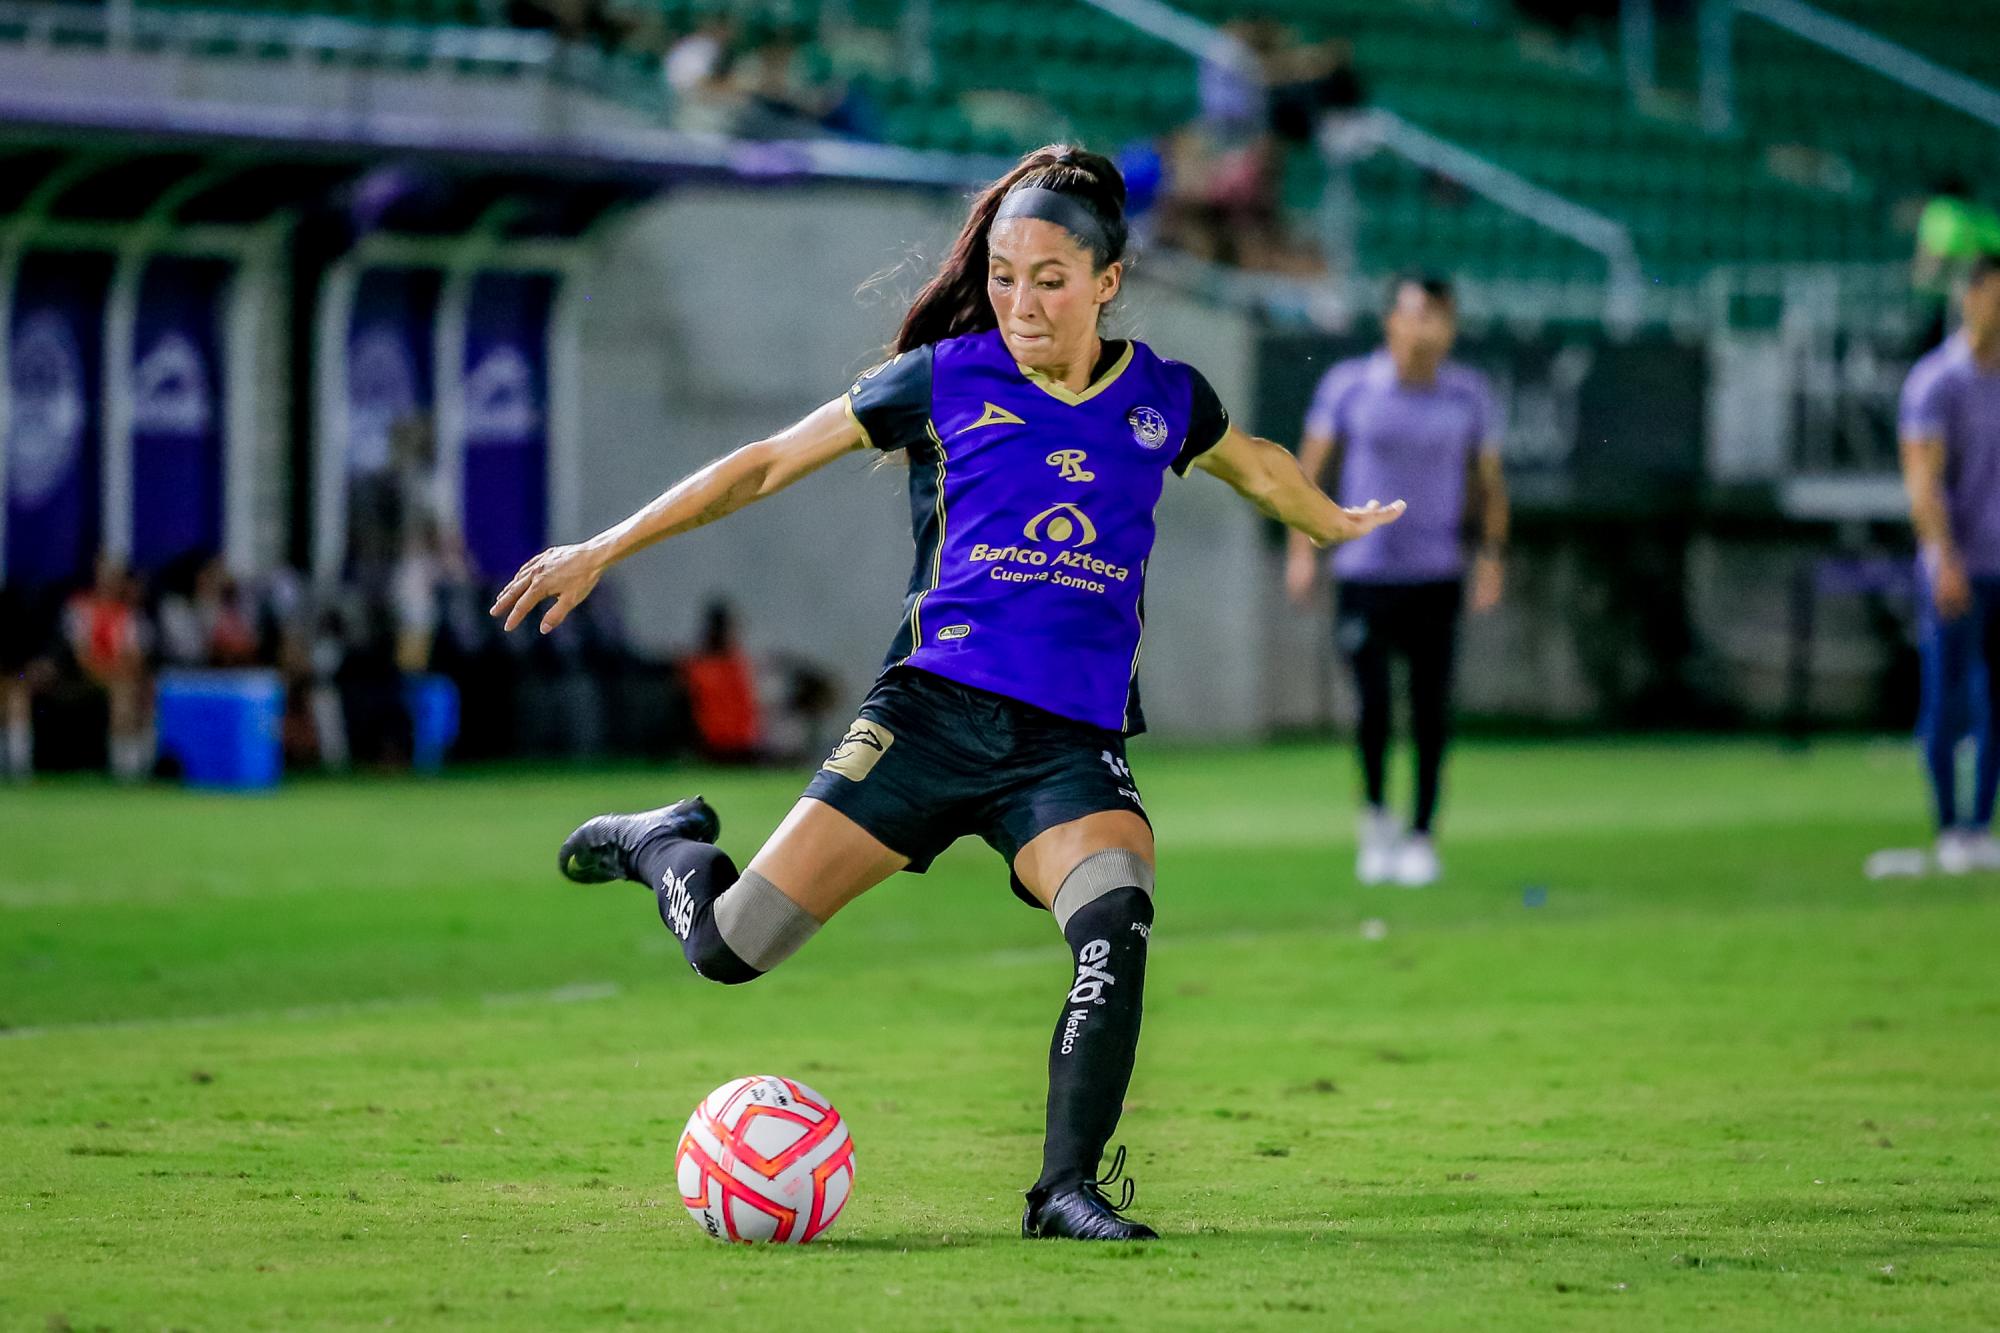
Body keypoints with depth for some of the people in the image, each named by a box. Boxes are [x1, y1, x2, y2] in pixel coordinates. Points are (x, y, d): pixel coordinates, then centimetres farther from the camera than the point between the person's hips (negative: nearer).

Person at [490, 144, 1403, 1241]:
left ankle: (1067, 1188, -22)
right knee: (729, 946, -8)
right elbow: (769, 463, 8)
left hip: (1075, 747, 1)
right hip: (934, 712, -1)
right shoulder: (948, 378, 2)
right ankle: (665, 844, 26)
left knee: (1116, 921, -30)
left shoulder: (1165, 401, 8)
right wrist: (602, 551, 6)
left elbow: (1256, 465, 32)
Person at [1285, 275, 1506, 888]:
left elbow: (1489, 484, 10)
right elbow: (1308, 470, 5)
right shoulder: (1347, 386, -2)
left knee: (1430, 714, -2)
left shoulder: (1469, 395, 2)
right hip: (1364, 576, -1)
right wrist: (1302, 548, -3)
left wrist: (1491, 555, -1)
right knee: (1372, 704, -8)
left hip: (1437, 578, 1)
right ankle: (1375, 814, 17)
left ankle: (1422, 836, 10)